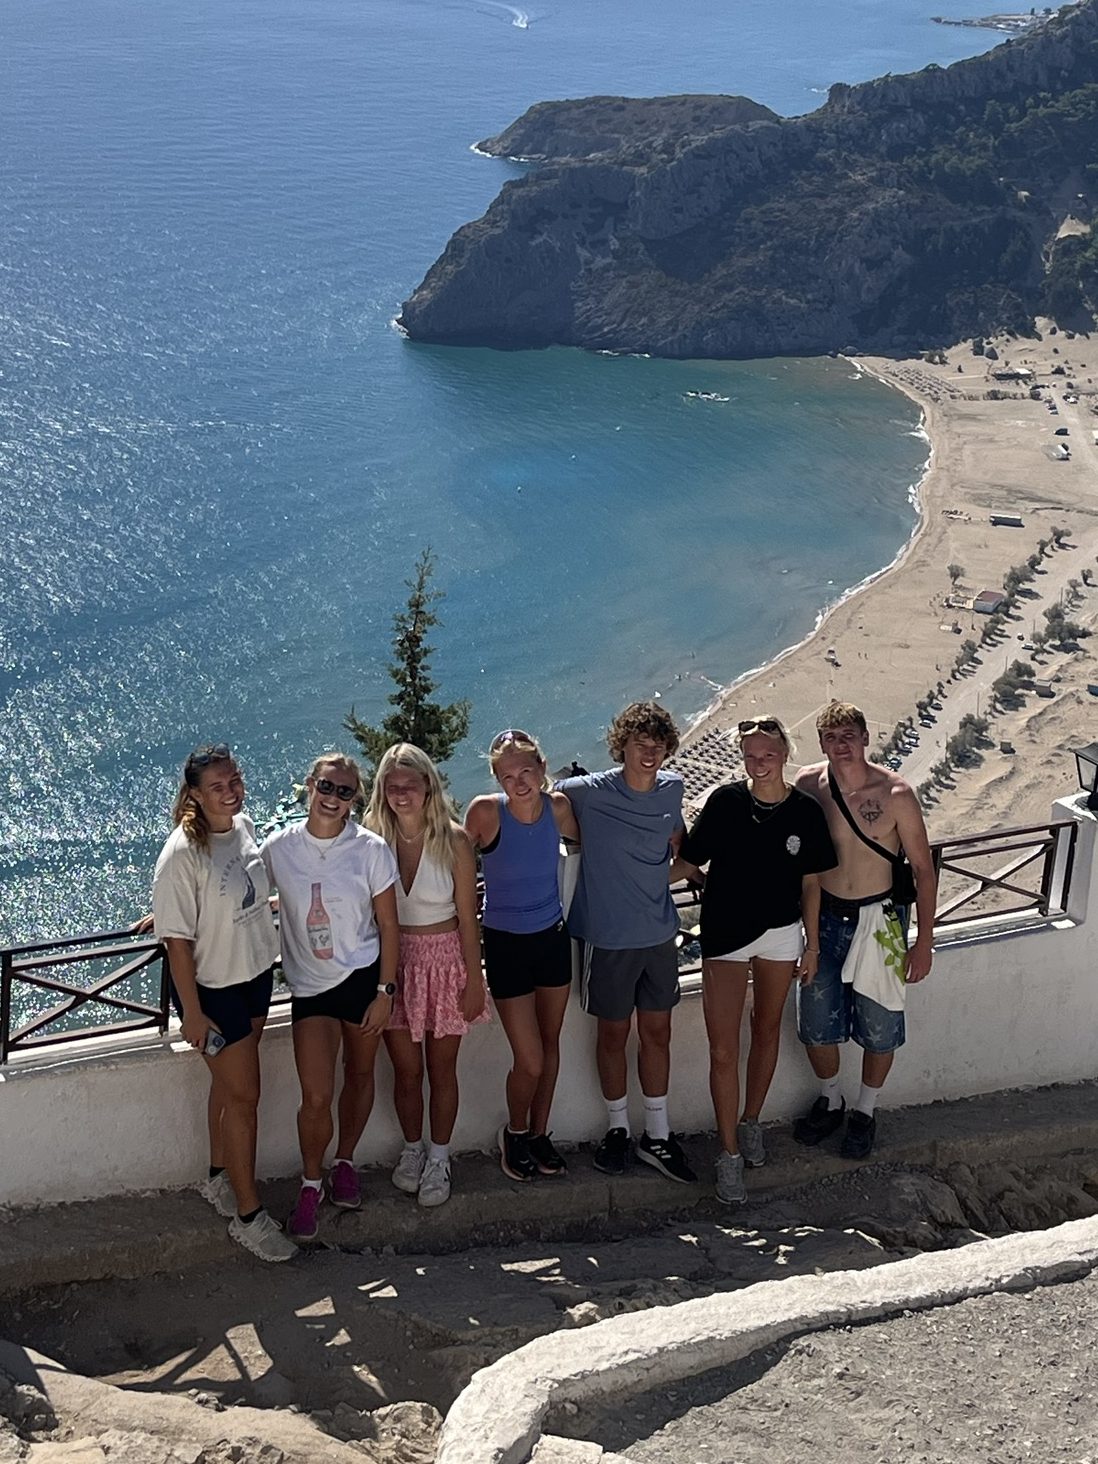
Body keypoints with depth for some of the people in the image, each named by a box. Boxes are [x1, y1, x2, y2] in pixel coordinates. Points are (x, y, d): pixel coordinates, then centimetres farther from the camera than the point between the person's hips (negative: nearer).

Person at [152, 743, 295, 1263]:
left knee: (229, 1084, 21)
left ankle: (219, 1178, 40)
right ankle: (248, 1215, 15)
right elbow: (177, 939, -21)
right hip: (212, 988, -6)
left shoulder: (245, 827, -4)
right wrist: (192, 1013, -18)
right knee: (243, 1094, 1)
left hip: (256, 976, 7)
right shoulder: (182, 853, -25)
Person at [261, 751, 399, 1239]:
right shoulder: (278, 847, -7)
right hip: (310, 984, 0)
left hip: (363, 978, 0)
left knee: (359, 1075, 15)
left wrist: (386, 992, -6)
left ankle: (344, 1161, 39)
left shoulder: (370, 849, -9)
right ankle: (311, 1182, 18)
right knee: (316, 1096, -6)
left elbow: (388, 924, -4)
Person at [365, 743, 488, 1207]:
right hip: (394, 963, 1)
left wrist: (474, 981, -6)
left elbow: (467, 918, -8)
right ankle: (412, 1149, 36)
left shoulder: (453, 841, -13)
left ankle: (438, 1159, 29)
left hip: (444, 961, -1)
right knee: (406, 1070, 13)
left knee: (441, 1070, 11)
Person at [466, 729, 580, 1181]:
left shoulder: (558, 805, -10)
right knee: (529, 1060, -1)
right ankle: (515, 1132, 28)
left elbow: (582, 841, 10)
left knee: (550, 1043, 17)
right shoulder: (486, 811, -20)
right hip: (506, 944, -4)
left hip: (553, 937, 4)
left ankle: (539, 1133, 38)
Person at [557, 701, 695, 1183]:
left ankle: (657, 1136, 25)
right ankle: (618, 1129, 30)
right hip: (609, 938, -4)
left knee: (657, 1033, 12)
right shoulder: (589, 793, -16)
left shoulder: (671, 788, 0)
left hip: (659, 934, 4)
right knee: (613, 1034, 11)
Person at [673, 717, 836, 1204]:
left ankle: (751, 1122, 40)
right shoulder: (725, 802, -14)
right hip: (724, 936, -2)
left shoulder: (806, 811, -8)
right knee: (723, 1051, -3)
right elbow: (689, 863, -7)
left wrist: (812, 945, 5)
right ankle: (729, 1152, 10)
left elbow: (811, 883, 2)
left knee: (767, 1031, 19)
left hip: (780, 934, 2)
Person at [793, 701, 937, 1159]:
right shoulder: (807, 785, -10)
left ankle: (865, 1112, 35)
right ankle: (829, 1102, 38)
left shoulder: (896, 794, -17)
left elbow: (923, 868, -8)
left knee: (879, 1028, 10)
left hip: (879, 920, -2)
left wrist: (924, 941, -8)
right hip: (823, 917, 2)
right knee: (816, 1024, 11)